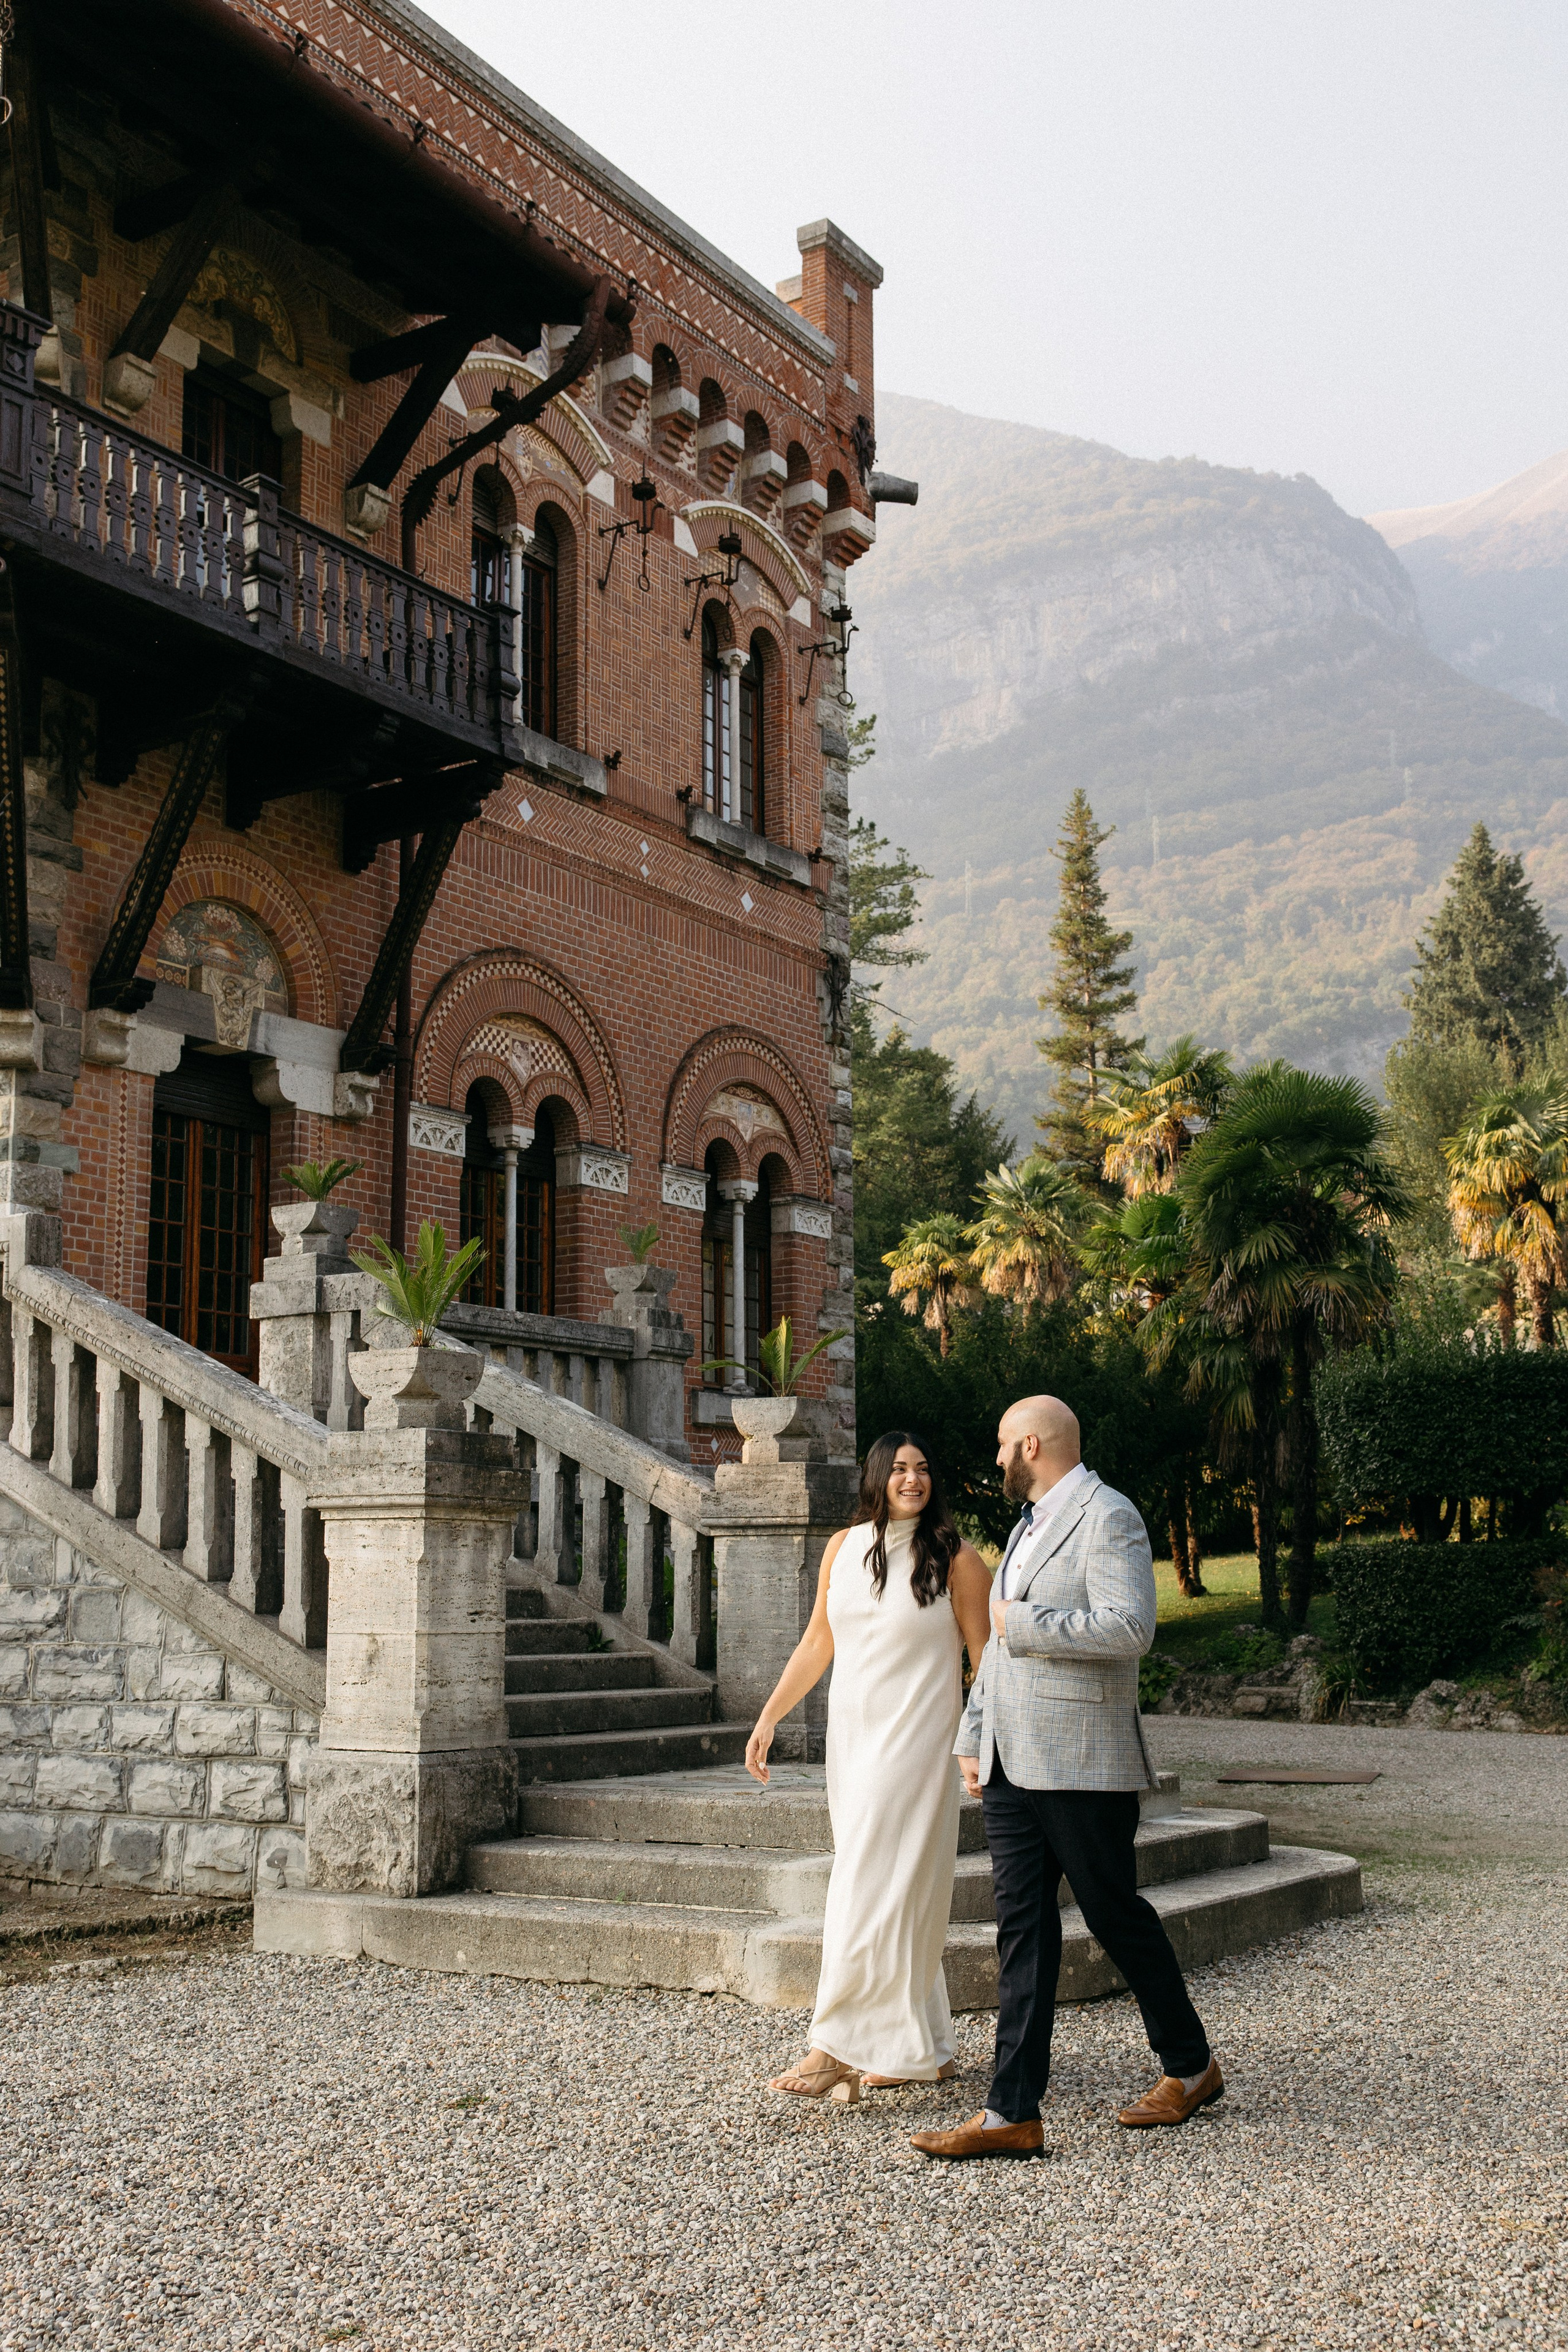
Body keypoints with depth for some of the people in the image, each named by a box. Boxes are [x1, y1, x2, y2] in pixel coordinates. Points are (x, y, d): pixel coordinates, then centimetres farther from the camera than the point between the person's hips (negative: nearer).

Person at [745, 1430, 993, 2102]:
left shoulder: (954, 1559, -5)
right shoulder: (844, 1548, 9)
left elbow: (988, 1657, -5)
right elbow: (817, 1644, 15)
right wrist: (768, 1719, 13)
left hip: (913, 1741, -5)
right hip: (851, 1737, 5)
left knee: (877, 1886, -8)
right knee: (896, 1892, 10)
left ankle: (841, 2047, -6)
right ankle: (922, 2050, 18)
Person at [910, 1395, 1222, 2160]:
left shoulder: (1107, 1517, -10)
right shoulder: (1030, 1525, 19)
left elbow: (1130, 1628, -23)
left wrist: (1024, 1624, -16)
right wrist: (973, 1737, 18)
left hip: (1081, 1765, -8)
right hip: (1013, 1763, 8)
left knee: (1115, 1915, 4)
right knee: (1022, 1930, 4)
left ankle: (1191, 2066, 25)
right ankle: (1012, 2113, 3)